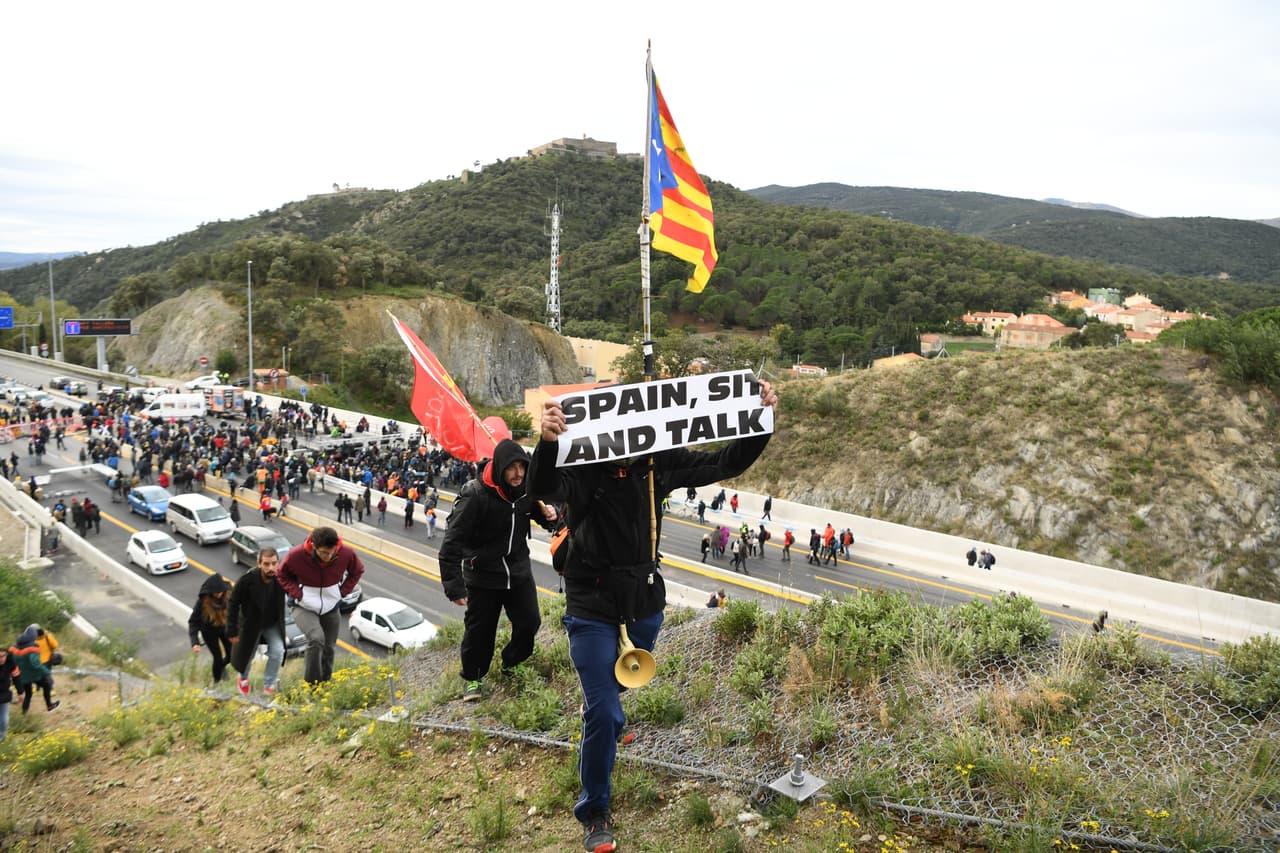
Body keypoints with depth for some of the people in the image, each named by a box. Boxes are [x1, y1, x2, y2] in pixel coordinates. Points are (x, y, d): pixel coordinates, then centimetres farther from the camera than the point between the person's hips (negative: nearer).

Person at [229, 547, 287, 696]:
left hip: (273, 624, 1)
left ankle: (269, 685, 10)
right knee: (246, 655, 16)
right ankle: (243, 678, 51)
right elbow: (233, 604, -18)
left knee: (277, 651, -14)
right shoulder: (247, 579, -30)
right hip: (251, 624, -1)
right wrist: (232, 631, -15)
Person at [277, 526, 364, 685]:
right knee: (316, 639, -27)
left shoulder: (347, 553, -18)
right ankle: (311, 684, -12)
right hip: (305, 608, -3)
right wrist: (297, 593, -13)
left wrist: (343, 591, -4)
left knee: (328, 649, 11)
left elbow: (357, 571, 5)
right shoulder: (297, 555, -23)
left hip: (331, 608, 3)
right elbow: (282, 575, -2)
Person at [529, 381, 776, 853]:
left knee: (618, 697, 27)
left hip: (645, 605, 5)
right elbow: (544, 488, -44)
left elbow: (725, 463, -3)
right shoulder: (583, 466, -23)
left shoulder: (658, 462, -9)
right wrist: (547, 442, -65)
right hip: (593, 610, -5)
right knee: (603, 713, -3)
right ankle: (594, 813, 19)